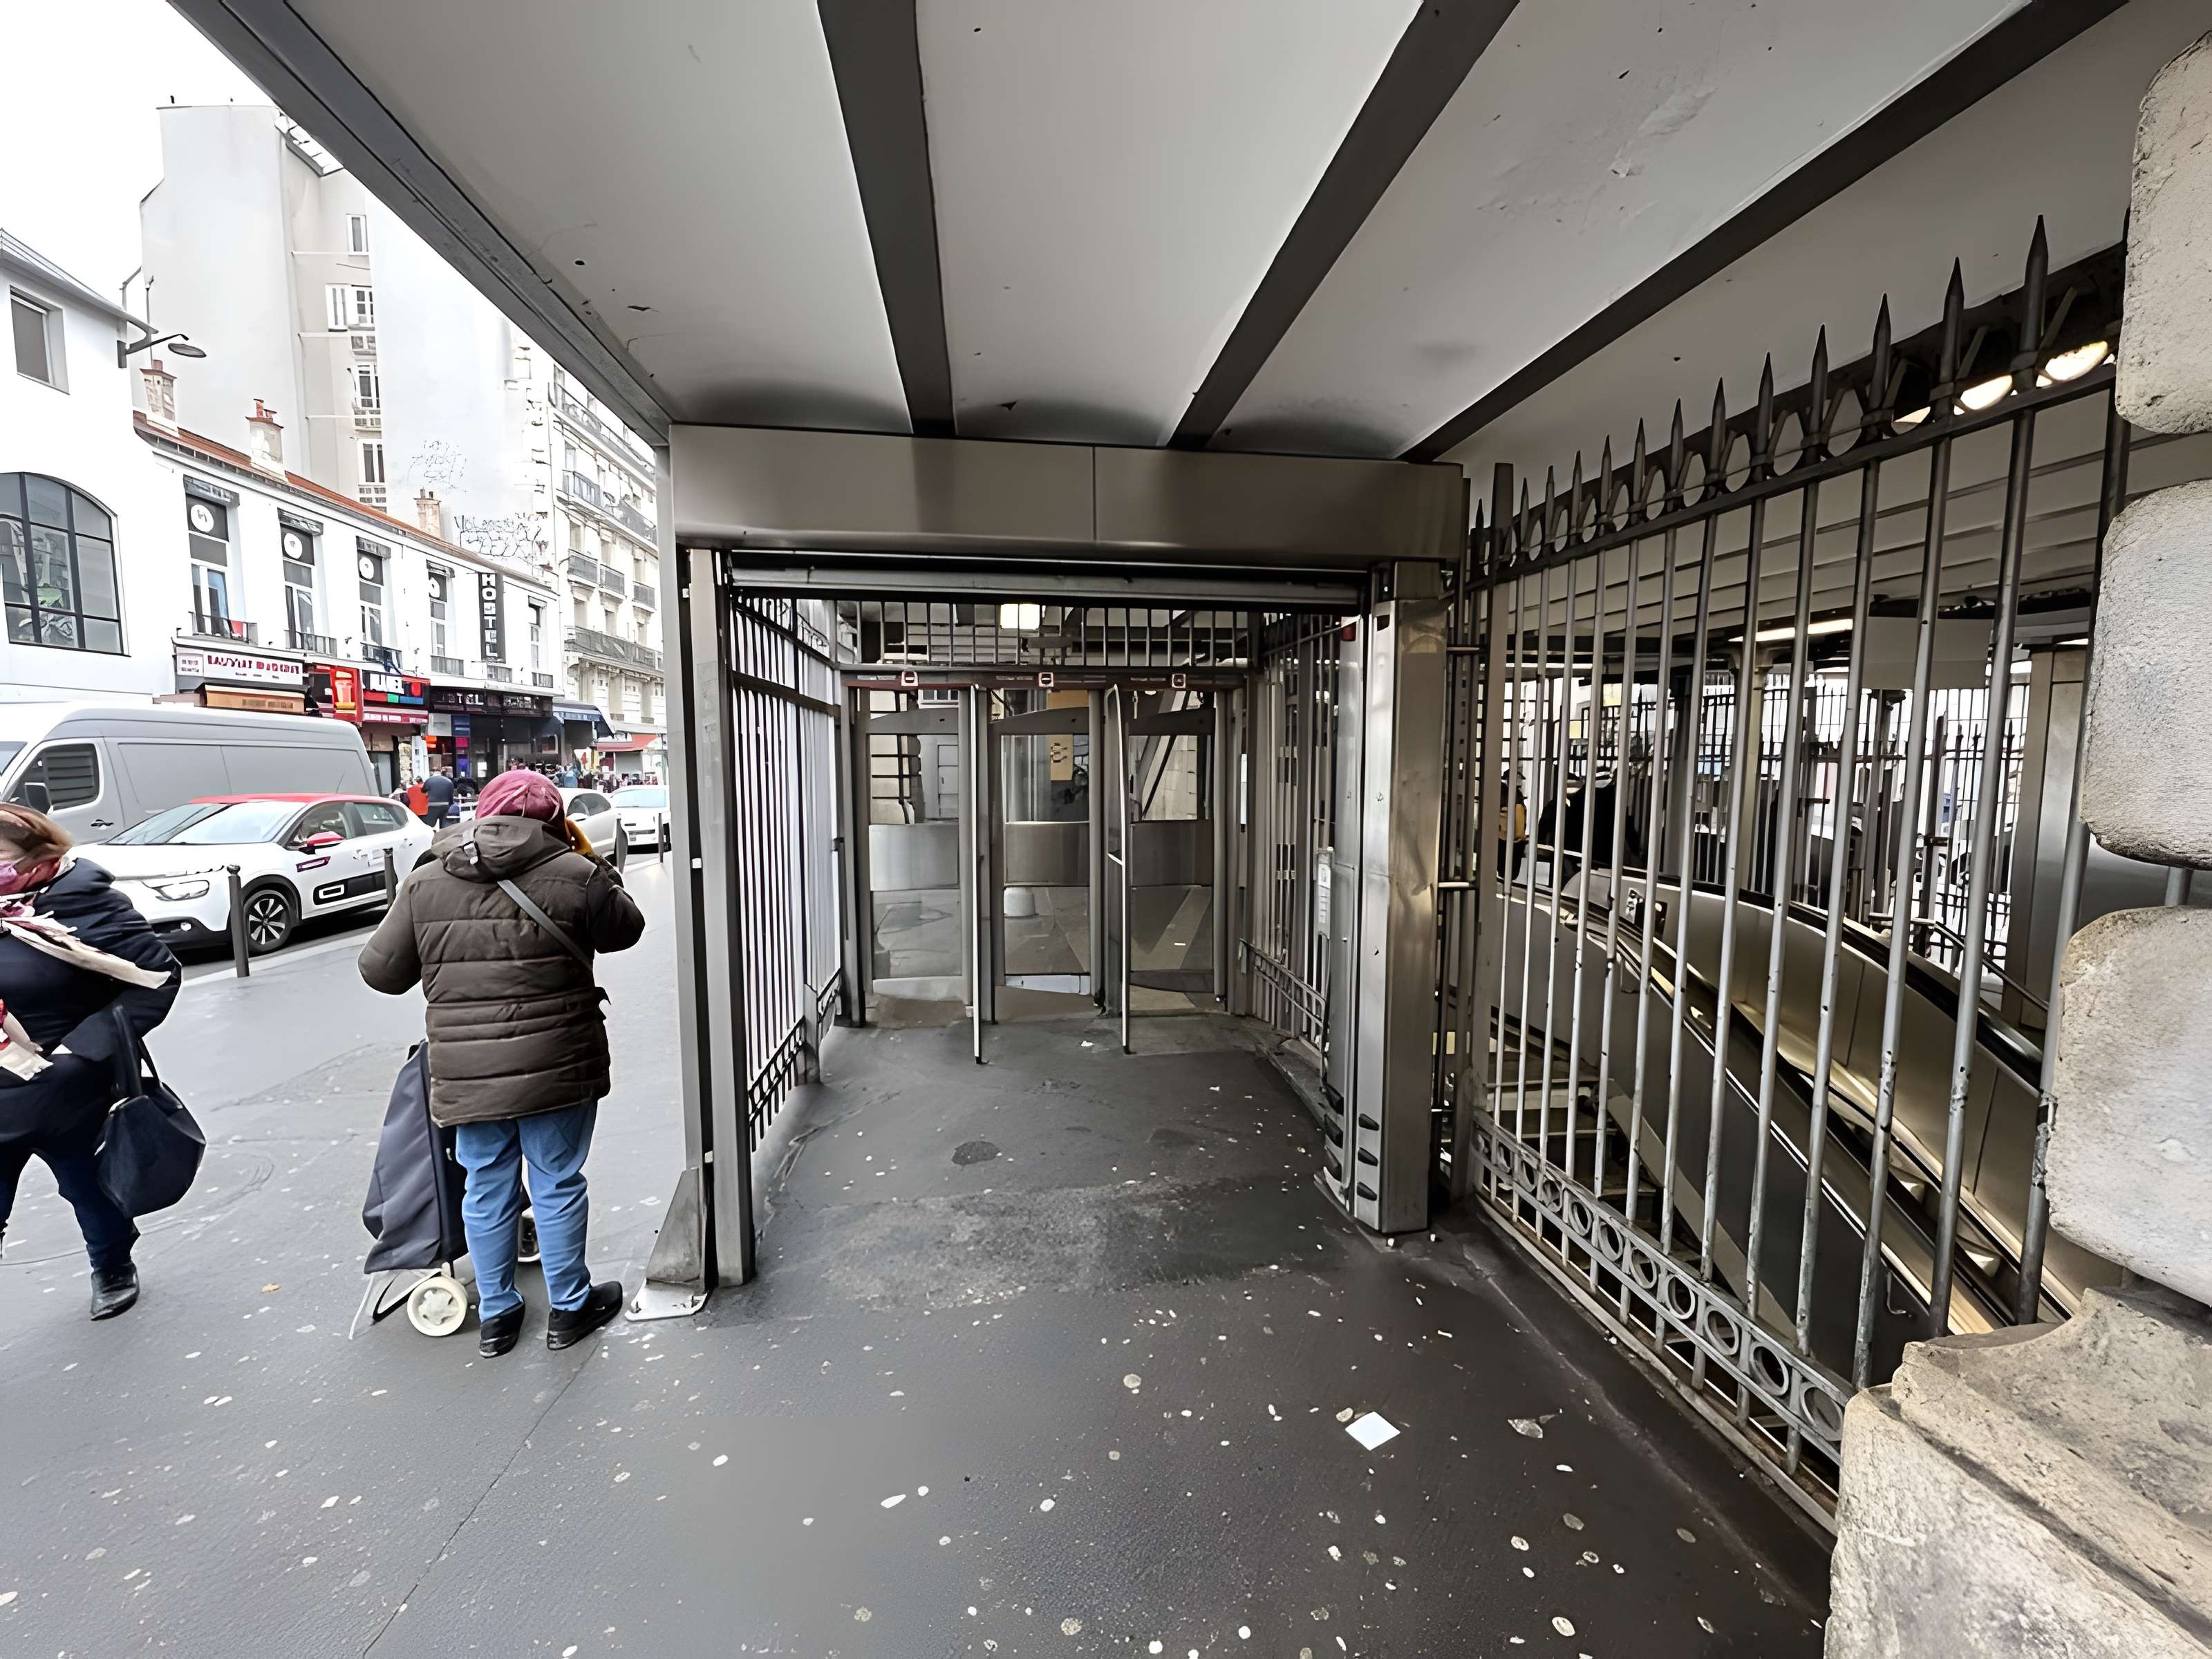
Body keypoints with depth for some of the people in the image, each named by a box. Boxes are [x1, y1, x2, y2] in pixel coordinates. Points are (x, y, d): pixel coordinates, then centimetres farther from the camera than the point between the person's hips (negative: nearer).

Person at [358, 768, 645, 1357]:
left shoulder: (425, 883, 0)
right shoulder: (574, 876, -11)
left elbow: (381, 970, 6)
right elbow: (625, 928, 5)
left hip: (466, 1075, 3)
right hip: (555, 1067, -3)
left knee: (487, 1188, 19)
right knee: (558, 1183, 11)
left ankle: (496, 1315, 34)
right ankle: (569, 1308, 27)